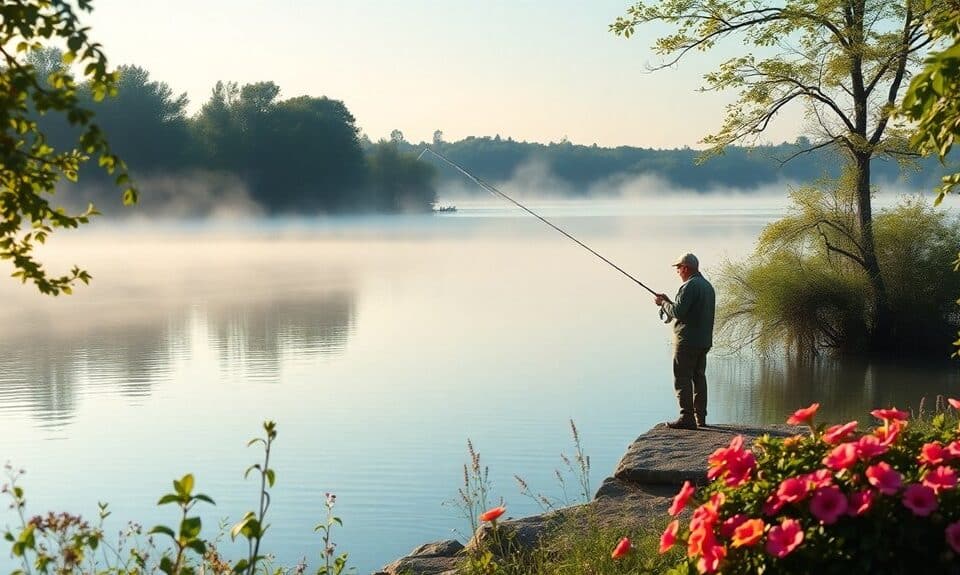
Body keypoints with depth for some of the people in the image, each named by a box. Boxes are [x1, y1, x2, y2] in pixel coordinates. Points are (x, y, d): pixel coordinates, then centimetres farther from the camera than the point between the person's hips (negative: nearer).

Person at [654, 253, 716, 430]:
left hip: (687, 340, -10)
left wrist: (663, 303, -3)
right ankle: (700, 417, 16)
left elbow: (678, 312, -21)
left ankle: (687, 417, -12)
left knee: (682, 378, -7)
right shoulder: (708, 286, 17)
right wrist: (668, 301, 18)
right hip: (704, 340, 10)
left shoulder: (690, 286, -14)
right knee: (699, 377, 13)